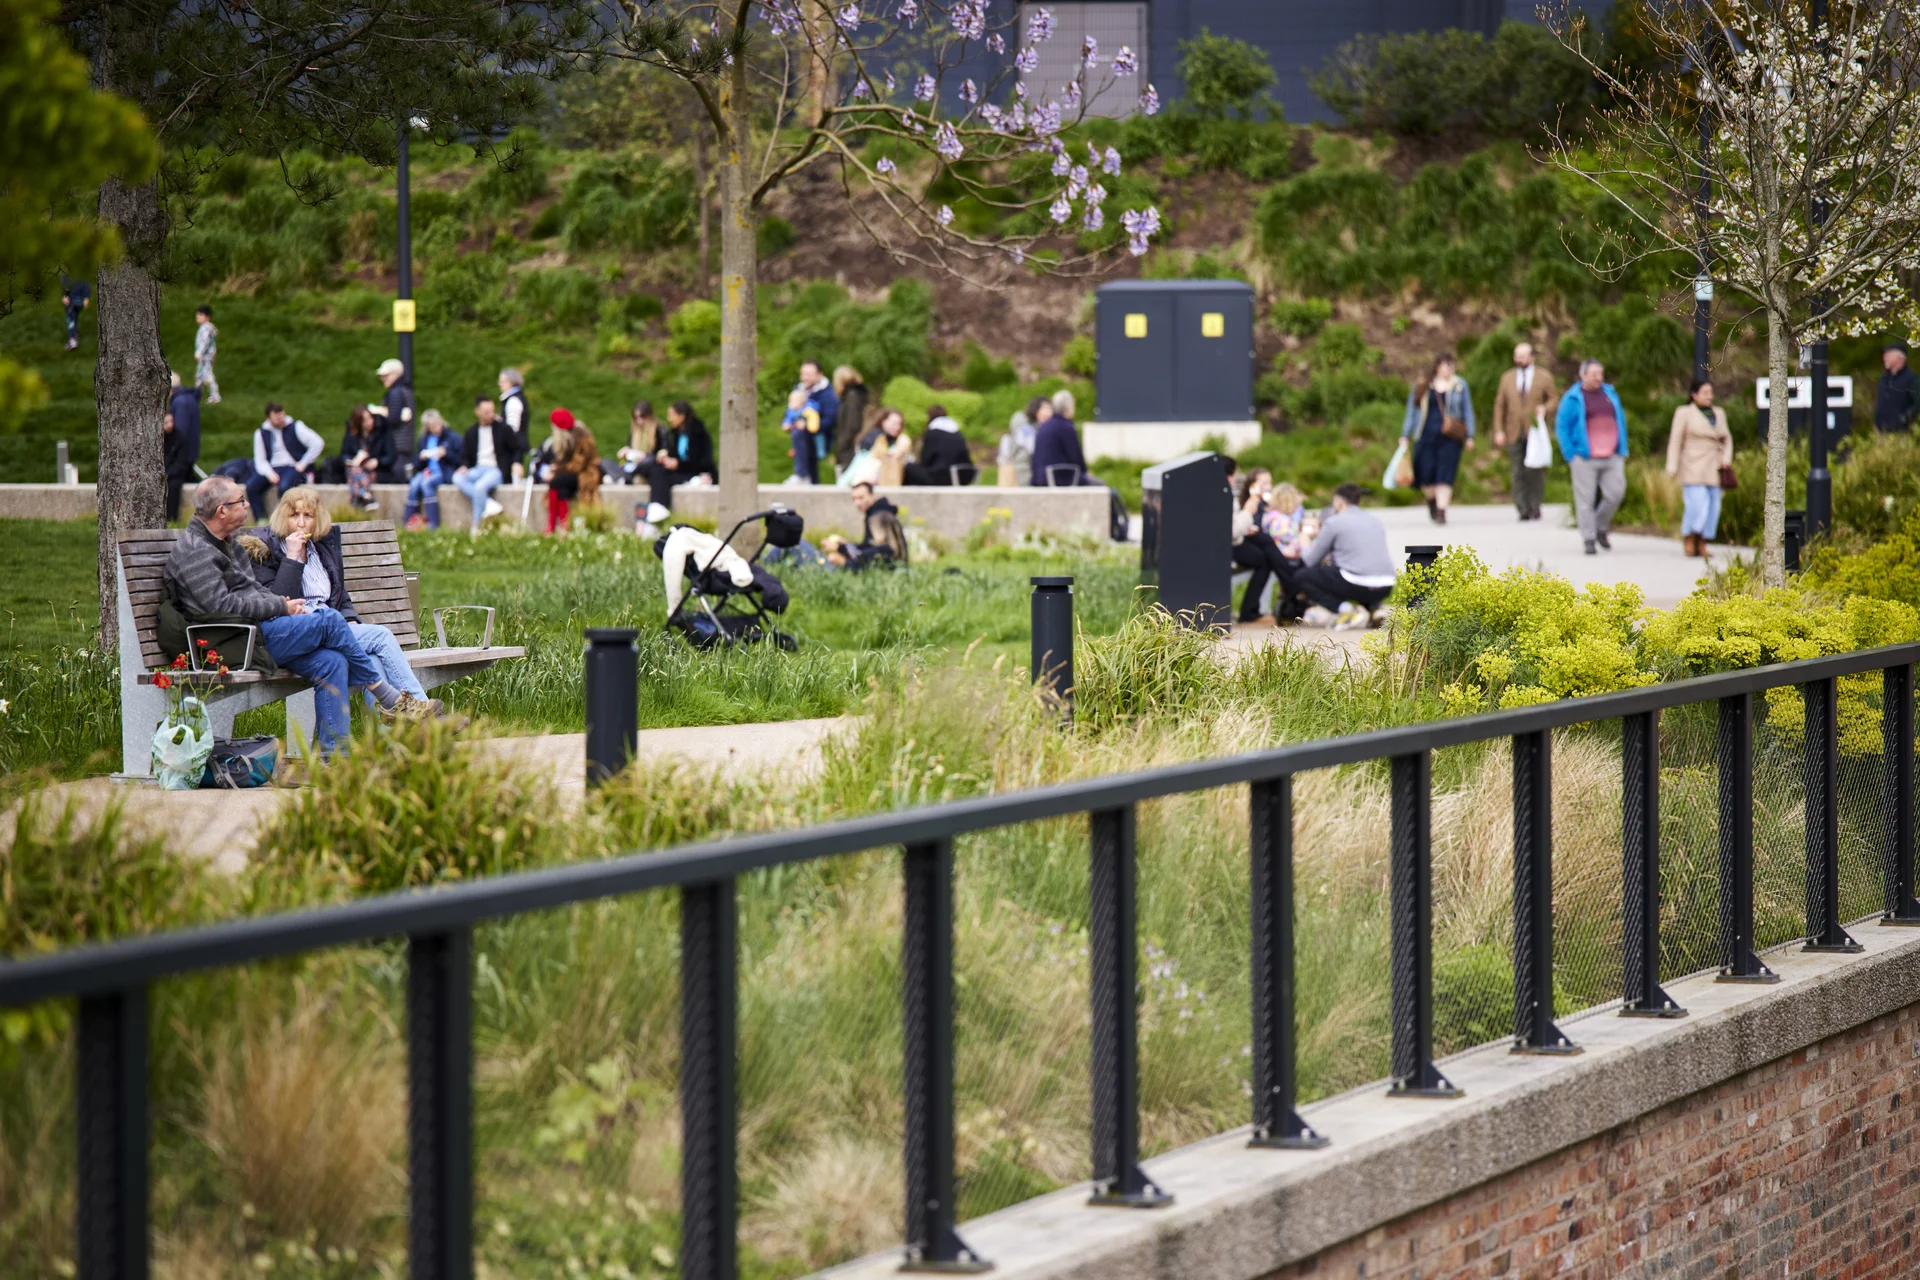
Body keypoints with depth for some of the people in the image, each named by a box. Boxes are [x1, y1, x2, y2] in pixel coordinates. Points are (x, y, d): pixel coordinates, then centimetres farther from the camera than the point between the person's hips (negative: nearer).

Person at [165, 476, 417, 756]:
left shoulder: (223, 542, 20)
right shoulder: (193, 551, -12)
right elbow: (221, 605, -20)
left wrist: (284, 603, 8)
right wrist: (280, 607, -13)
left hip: (259, 628, 10)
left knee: (331, 661, -9)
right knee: (330, 621, -15)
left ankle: (332, 753, -10)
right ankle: (389, 698, -2)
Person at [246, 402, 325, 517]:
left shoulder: (296, 427, 1)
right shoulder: (261, 433, 10)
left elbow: (318, 443, -6)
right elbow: (260, 460, 7)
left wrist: (303, 464, -9)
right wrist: (269, 473, -13)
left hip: (294, 467, -4)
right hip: (273, 469, 4)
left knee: (284, 486, -36)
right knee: (251, 486, -22)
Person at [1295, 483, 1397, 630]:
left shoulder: (1334, 522, 2)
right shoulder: (1375, 520, 19)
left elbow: (1310, 561, 8)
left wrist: (1305, 546, 31)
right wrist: (1334, 556, 41)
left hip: (1358, 586, -7)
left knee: (1301, 578, 9)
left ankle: (1346, 610, -8)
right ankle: (1370, 606, 12)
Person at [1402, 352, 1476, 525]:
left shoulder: (1459, 385, 8)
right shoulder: (1421, 386, 8)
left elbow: (1467, 411, 11)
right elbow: (1412, 412, 12)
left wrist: (1469, 436, 5)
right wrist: (1405, 436, 9)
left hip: (1449, 437, -1)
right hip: (1426, 436, 1)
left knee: (1445, 475, -8)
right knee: (1426, 475, -3)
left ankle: (1441, 511, -4)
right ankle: (1432, 500, 28)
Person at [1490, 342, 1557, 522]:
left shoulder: (1544, 377, 7)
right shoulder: (1507, 378, 13)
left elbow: (1553, 400, 7)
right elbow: (1499, 406, 12)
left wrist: (1544, 409, -16)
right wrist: (1499, 431, 4)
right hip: (1515, 433, 2)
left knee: (1535, 472, -4)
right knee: (1518, 472, -6)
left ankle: (1535, 508, 6)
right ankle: (1523, 509, -5)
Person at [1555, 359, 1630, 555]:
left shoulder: (1610, 394, 13)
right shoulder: (1572, 399, -2)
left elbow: (1620, 421, 20)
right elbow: (1561, 428, -3)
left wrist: (1623, 449, 12)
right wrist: (1571, 456, -8)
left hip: (1612, 457, 4)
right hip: (1585, 458, -4)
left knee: (1615, 493, -4)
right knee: (1586, 500, -3)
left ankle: (1601, 529, 19)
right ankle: (1589, 540, 3)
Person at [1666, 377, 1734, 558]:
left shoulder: (1719, 414, 13)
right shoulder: (1684, 413, -1)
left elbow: (1726, 439, 19)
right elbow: (1675, 441, -4)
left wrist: (1726, 457, 1)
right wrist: (1672, 467, -11)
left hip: (1713, 469, 5)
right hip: (1692, 468, -5)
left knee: (1713, 505, -1)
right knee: (1697, 504, -16)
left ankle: (1701, 544, 7)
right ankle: (1688, 536, 5)